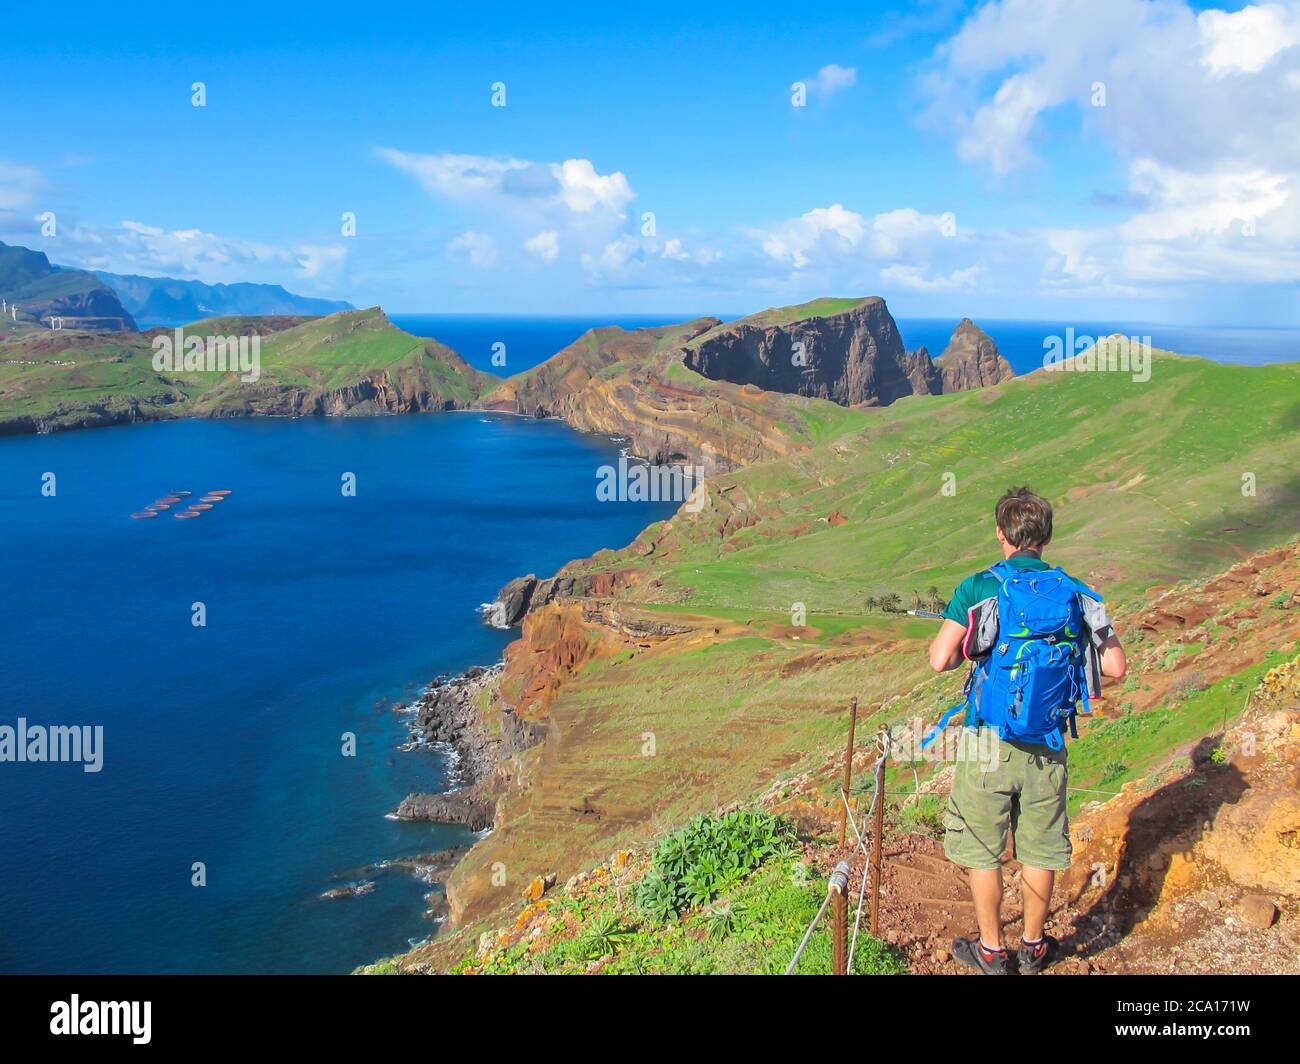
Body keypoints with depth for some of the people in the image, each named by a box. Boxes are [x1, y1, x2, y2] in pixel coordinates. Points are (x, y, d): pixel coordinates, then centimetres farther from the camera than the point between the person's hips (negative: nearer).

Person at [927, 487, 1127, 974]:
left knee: (982, 848, 13)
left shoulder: (979, 586, -10)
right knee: (1040, 849, 17)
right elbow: (1115, 667, -3)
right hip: (1047, 741, 3)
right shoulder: (1074, 590, -1)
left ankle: (991, 950, 25)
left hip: (989, 738, -3)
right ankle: (1033, 946, 33)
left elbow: (940, 659, -17)